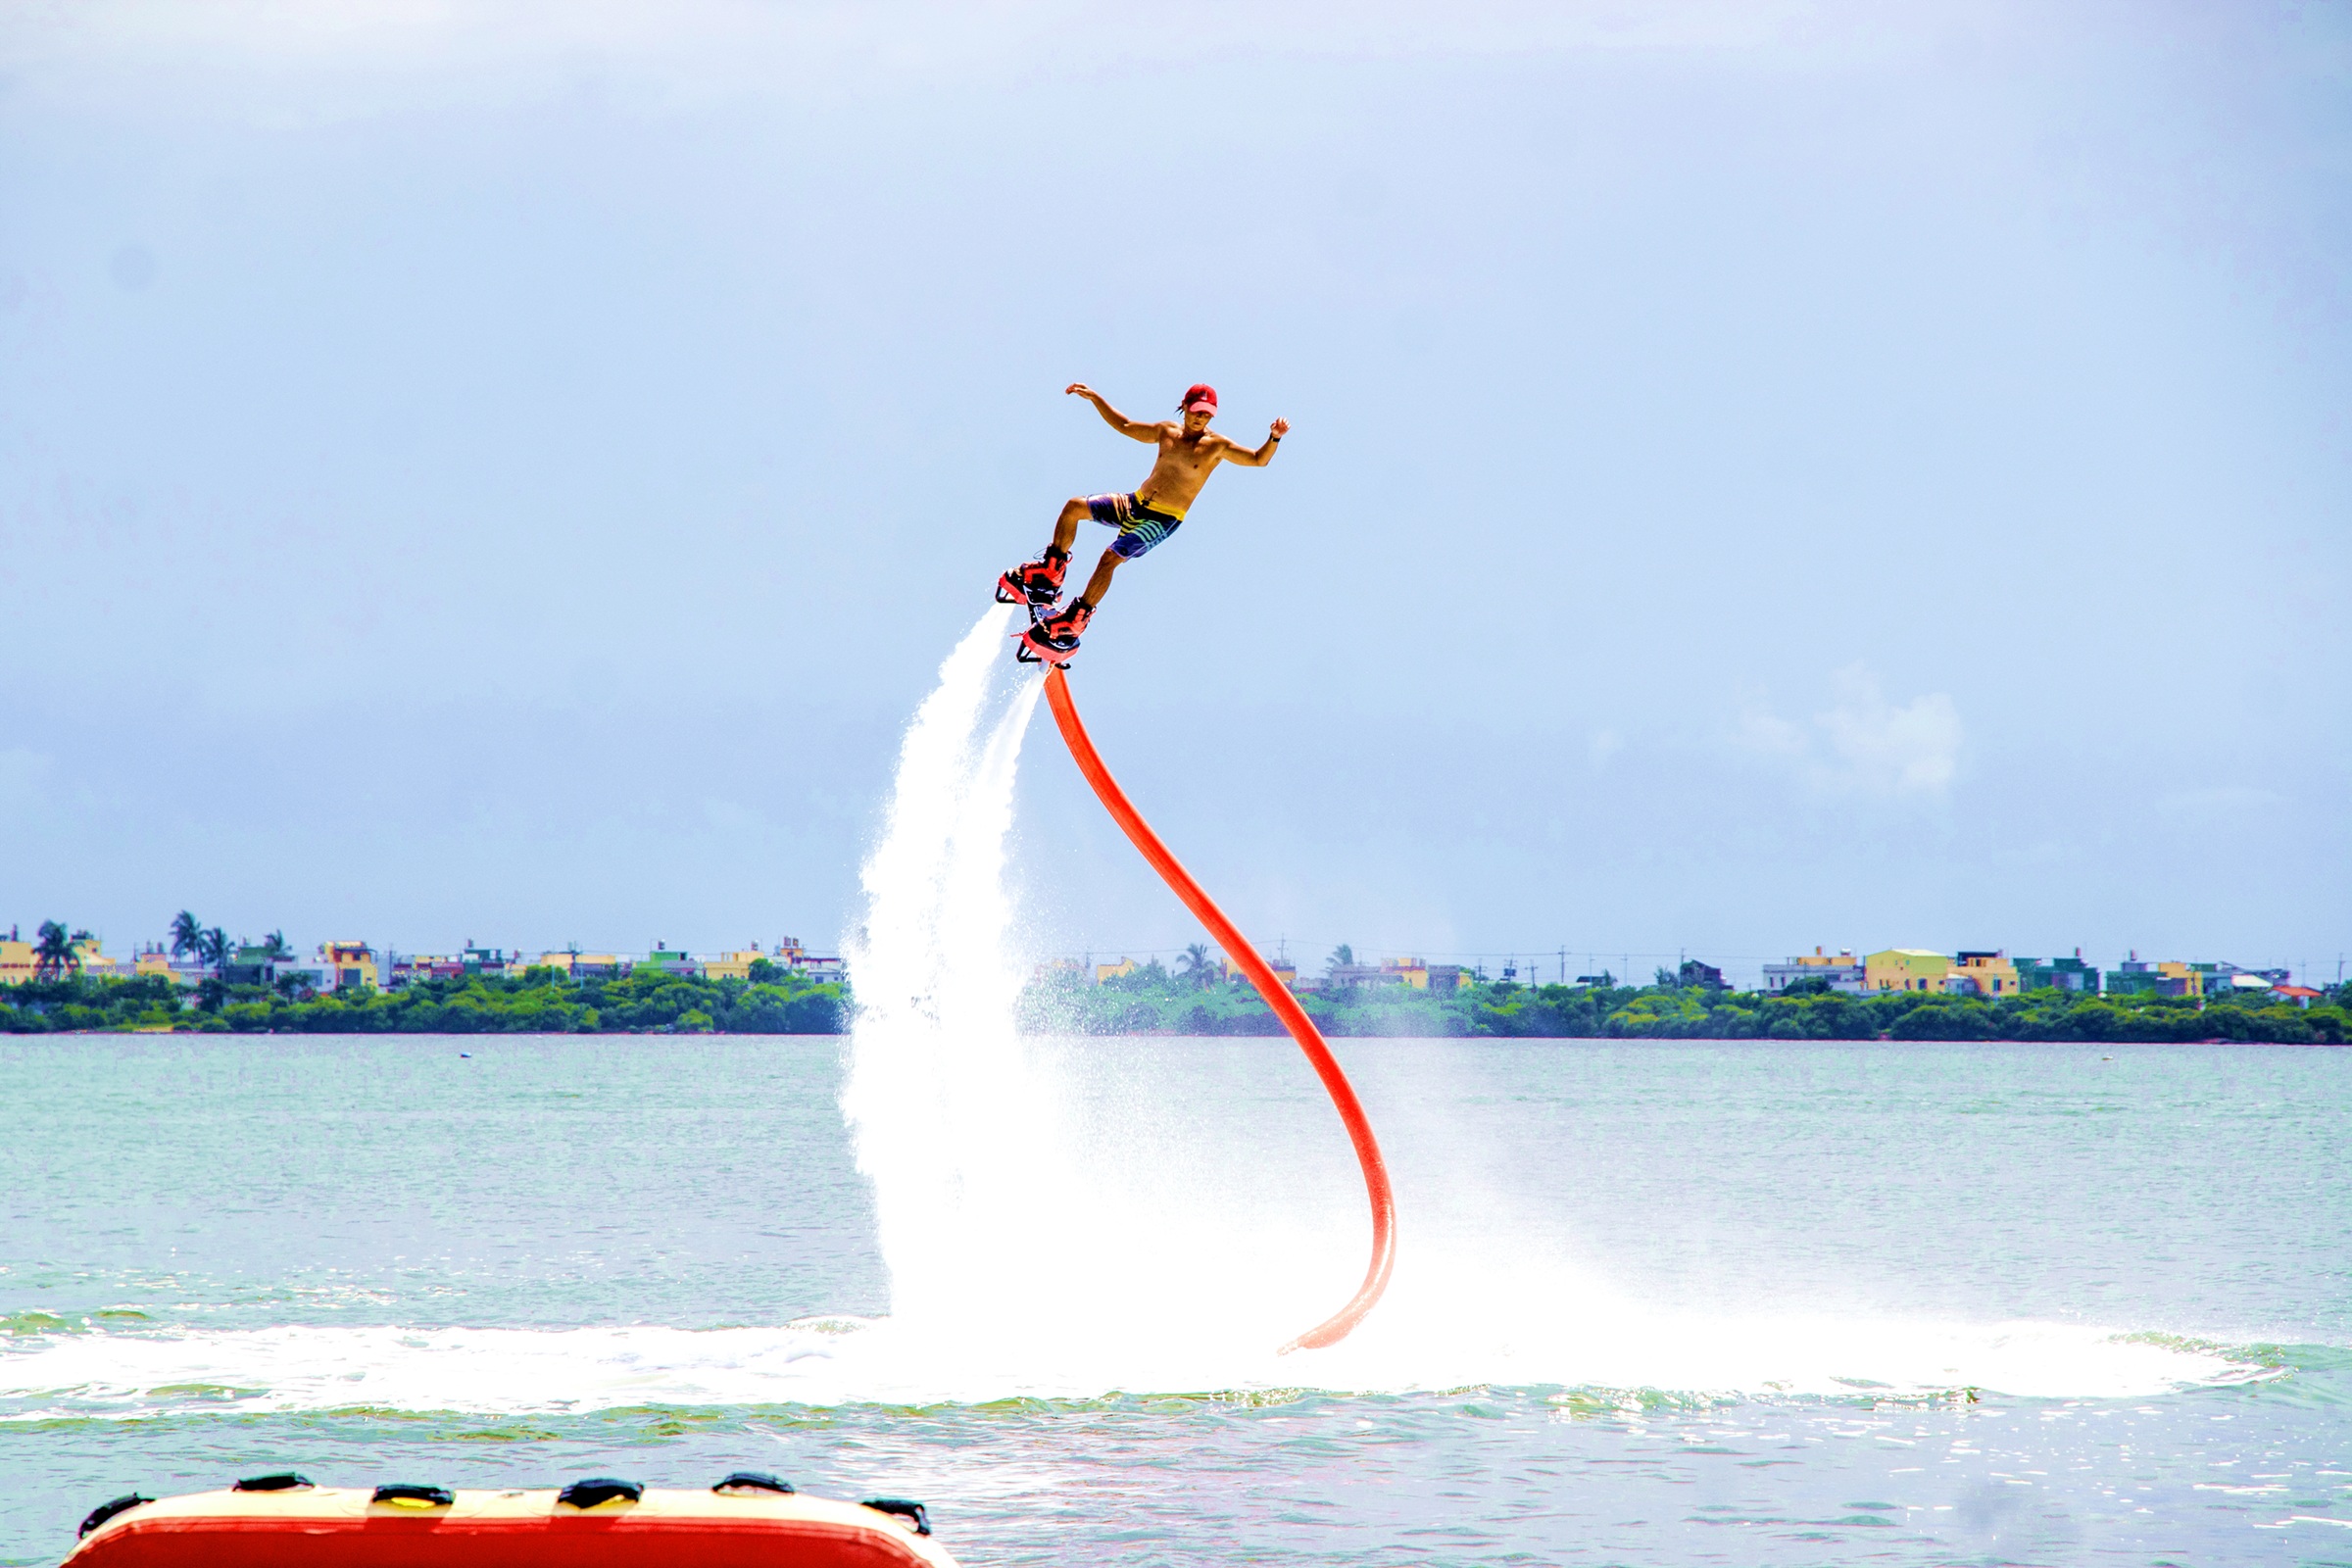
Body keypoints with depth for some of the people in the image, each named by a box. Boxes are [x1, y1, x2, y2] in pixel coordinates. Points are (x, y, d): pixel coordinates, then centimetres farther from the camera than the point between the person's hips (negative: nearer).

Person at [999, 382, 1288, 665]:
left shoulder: (1216, 446, -7)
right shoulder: (1166, 432, 9)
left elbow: (1259, 460, -14)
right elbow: (1124, 426, 22)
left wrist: (1273, 439, -33)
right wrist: (1095, 399, 18)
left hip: (1162, 521, -6)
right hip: (1136, 503, 6)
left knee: (1111, 558, -20)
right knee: (1074, 507, -2)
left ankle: (1073, 622, -14)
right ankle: (1050, 571, 11)